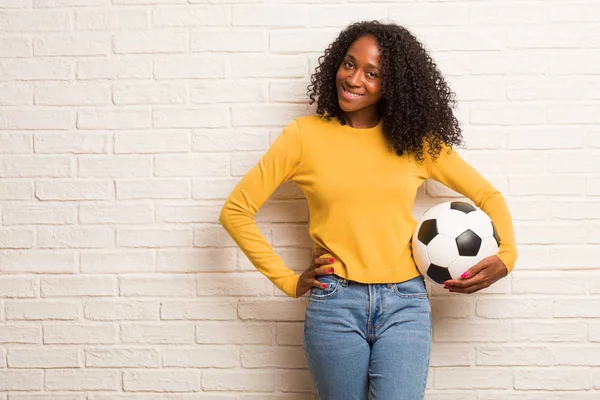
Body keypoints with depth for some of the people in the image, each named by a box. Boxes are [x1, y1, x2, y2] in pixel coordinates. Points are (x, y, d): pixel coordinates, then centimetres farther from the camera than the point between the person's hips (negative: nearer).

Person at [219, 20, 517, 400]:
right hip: (335, 303, 0)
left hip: (406, 302, 1)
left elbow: (487, 195, 13)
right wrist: (287, 280, -1)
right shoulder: (306, 135, 1)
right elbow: (236, 211, 2)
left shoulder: (416, 140, 6)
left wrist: (506, 256, -4)